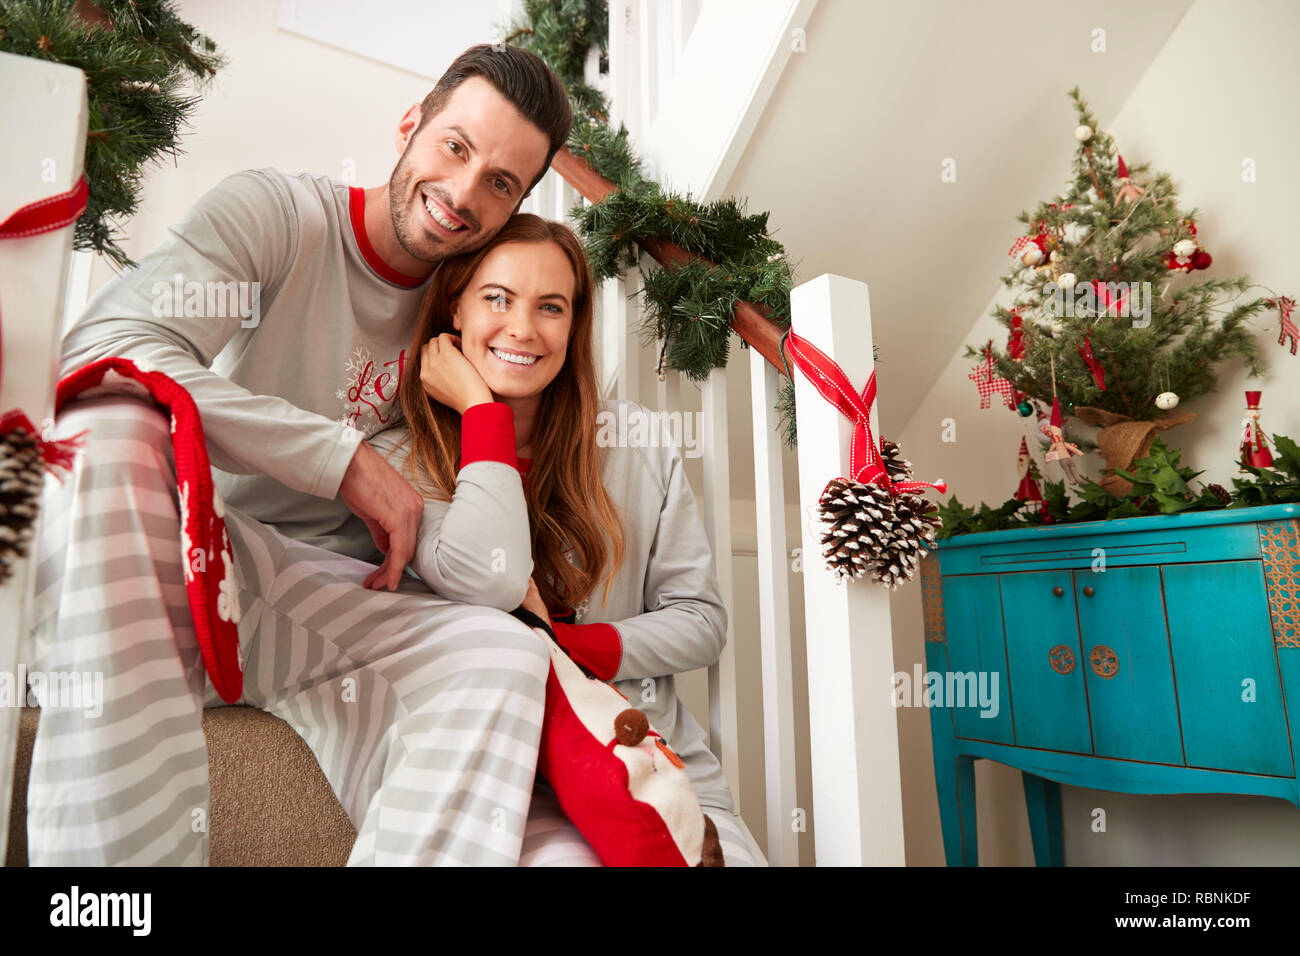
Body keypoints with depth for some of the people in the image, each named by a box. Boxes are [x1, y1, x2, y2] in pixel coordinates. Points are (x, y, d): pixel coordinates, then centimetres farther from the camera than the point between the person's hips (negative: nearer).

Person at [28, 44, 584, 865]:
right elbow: (105, 346, -22)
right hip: (144, 563, -2)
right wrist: (346, 457, -23)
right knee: (116, 425, -32)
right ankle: (131, 848, -31)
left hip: (319, 595, 3)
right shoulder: (277, 211, -5)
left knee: (500, 651, -23)